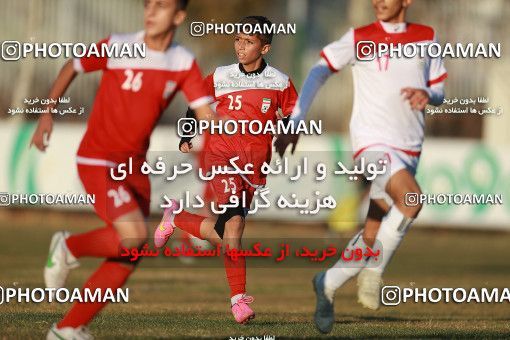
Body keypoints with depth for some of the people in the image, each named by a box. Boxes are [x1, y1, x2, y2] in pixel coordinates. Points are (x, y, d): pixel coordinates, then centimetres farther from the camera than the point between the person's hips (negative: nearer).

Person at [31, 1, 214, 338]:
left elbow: (207, 114, -5)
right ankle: (70, 247, 4)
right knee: (134, 236, -25)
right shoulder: (117, 47, -12)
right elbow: (72, 67, 4)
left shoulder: (184, 63, -3)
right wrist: (47, 113, 3)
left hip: (135, 167, 6)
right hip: (97, 160, -6)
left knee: (127, 259, 3)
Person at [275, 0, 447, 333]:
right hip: (373, 144, -4)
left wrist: (428, 96, -9)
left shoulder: (426, 37, 10)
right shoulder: (359, 39, -1)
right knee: (412, 198, -31)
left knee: (373, 237, 3)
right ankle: (375, 270, -17)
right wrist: (295, 123, -9)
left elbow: (439, 90, 16)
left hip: (410, 151, 5)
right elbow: (319, 72, -1)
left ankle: (327, 285, 23)